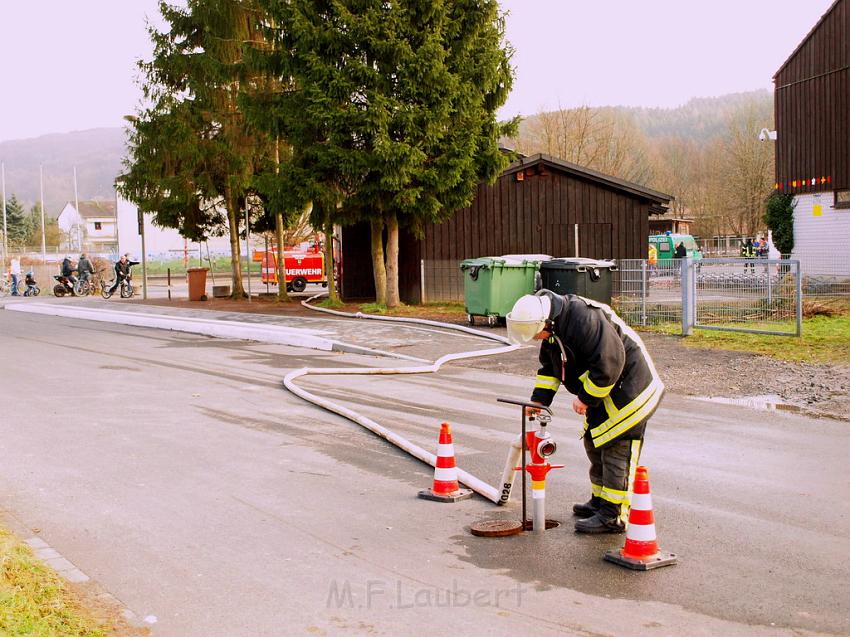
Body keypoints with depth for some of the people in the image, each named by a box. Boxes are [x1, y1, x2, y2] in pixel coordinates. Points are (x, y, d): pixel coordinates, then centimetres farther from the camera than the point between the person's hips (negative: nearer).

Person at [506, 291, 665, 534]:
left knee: (617, 450, -9)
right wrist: (539, 400, 5)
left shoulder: (585, 319, -30)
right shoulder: (554, 327, 1)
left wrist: (585, 398, -20)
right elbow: (549, 366, 15)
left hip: (628, 388, -10)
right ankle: (600, 501, 29)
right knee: (594, 444, 16)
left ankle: (613, 516, -4)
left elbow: (608, 365, -31)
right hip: (602, 392, 10)